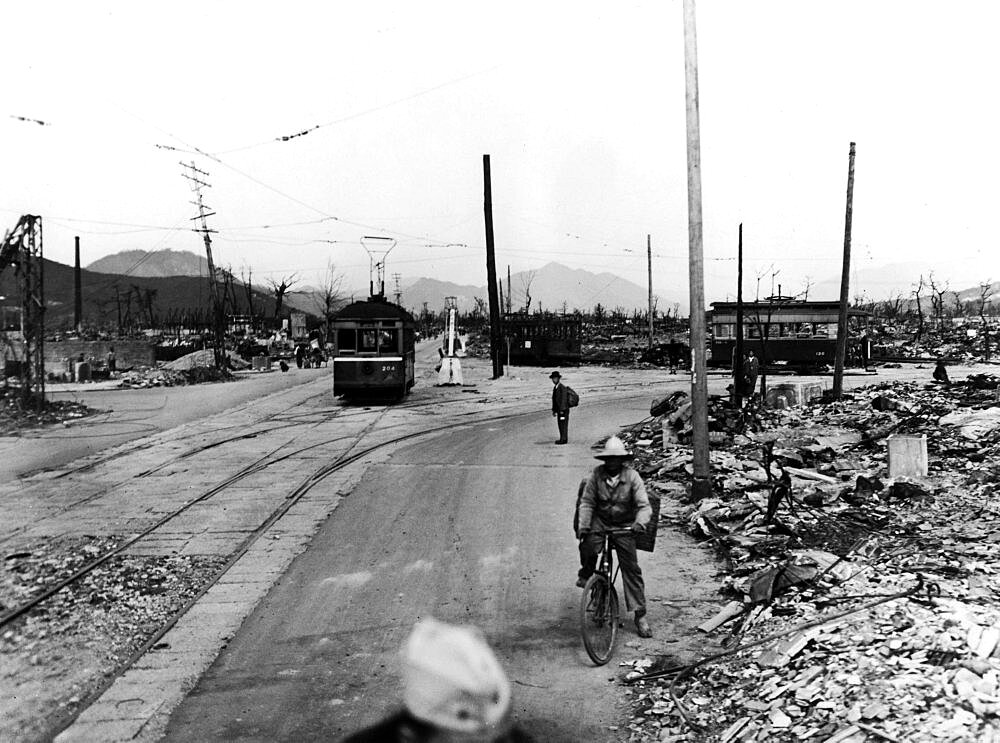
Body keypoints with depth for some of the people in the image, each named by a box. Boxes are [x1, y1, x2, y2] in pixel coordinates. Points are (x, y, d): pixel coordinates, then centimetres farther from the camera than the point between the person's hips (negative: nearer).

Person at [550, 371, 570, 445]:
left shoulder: (562, 387, -15)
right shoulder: (555, 387, 13)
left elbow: (564, 399, -19)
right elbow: (554, 399, 18)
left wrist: (562, 410, -22)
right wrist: (554, 410, 16)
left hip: (564, 409, -9)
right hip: (559, 409, 9)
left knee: (563, 424, -6)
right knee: (560, 424, 11)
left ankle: (564, 439, -2)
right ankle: (562, 439, 16)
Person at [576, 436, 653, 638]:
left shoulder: (632, 477, -13)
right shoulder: (597, 474, -9)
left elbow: (644, 506, -18)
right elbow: (587, 502, -7)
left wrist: (639, 523, -38)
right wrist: (583, 525, -20)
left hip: (624, 525, -1)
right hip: (600, 521, 1)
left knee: (631, 568, -5)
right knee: (588, 546, -29)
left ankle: (640, 615, 5)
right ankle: (586, 574, 6)